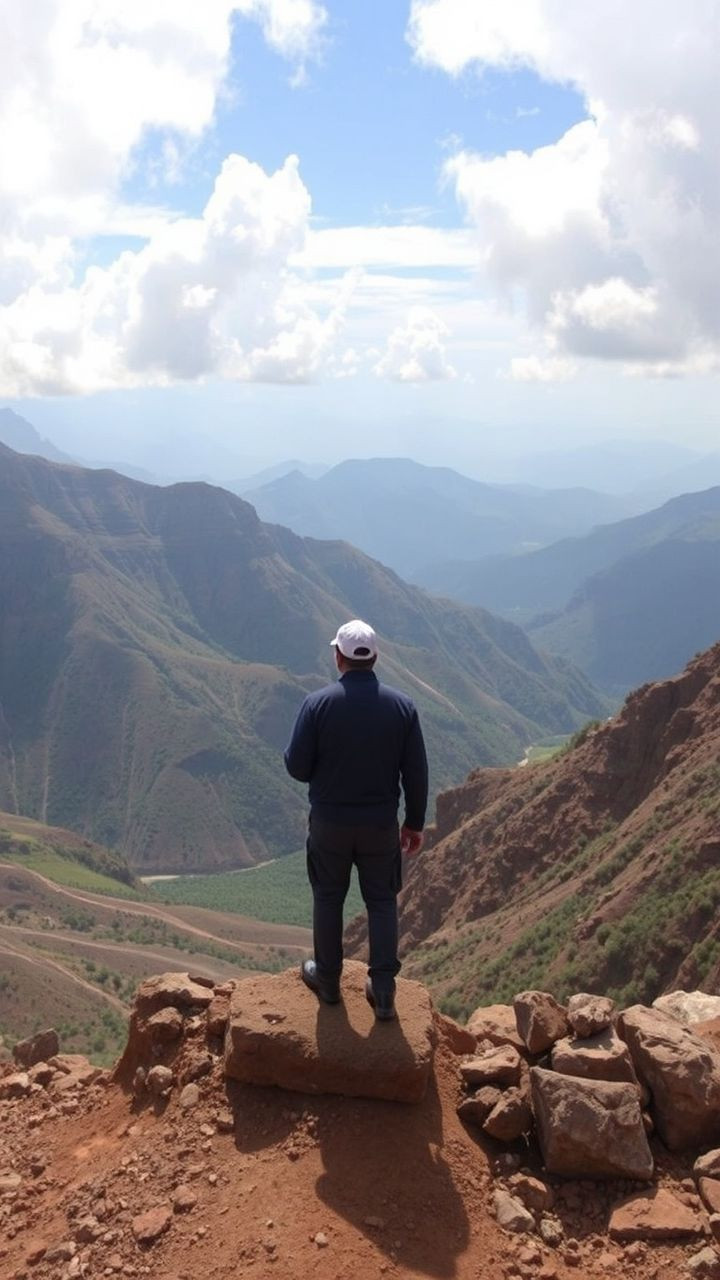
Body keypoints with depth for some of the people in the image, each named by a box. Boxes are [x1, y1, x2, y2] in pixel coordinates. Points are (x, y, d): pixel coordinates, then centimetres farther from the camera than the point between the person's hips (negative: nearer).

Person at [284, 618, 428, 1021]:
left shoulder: (318, 703, -15)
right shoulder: (402, 706, -8)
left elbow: (297, 767, -11)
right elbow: (417, 773, -4)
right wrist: (415, 823, 8)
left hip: (329, 822, -1)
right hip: (381, 824, 1)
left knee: (328, 898, 18)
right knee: (382, 902, 15)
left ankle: (328, 979, 33)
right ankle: (384, 992, 18)